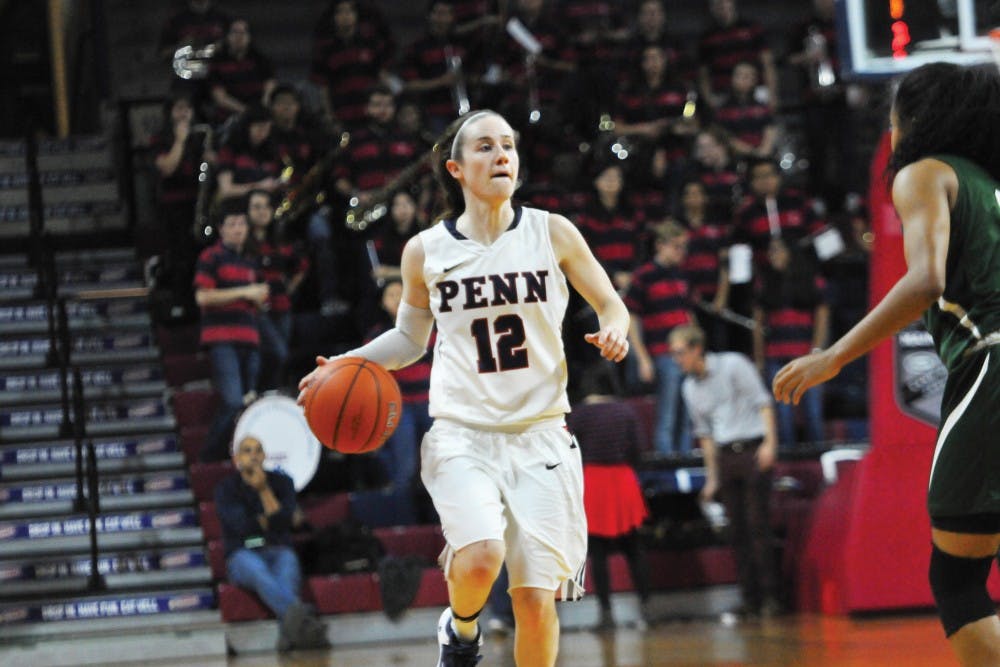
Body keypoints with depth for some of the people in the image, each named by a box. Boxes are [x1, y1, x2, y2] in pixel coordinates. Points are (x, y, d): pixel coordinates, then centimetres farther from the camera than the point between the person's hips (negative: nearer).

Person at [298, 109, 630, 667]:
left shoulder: (552, 234, 0)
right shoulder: (425, 252, 2)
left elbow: (611, 306, 10)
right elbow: (410, 338, 17)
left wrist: (615, 332, -13)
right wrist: (349, 365, 1)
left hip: (539, 433, 0)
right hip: (462, 436, 0)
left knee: (536, 597, -4)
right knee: (481, 556, -25)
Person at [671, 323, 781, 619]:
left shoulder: (733, 365, -2)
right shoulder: (690, 387, 14)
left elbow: (762, 402, -4)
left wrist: (770, 442, -14)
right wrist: (712, 476, 17)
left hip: (753, 449, -5)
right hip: (725, 456, 5)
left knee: (758, 525, -9)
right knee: (738, 530, 0)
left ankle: (770, 596, -7)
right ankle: (750, 599, 2)